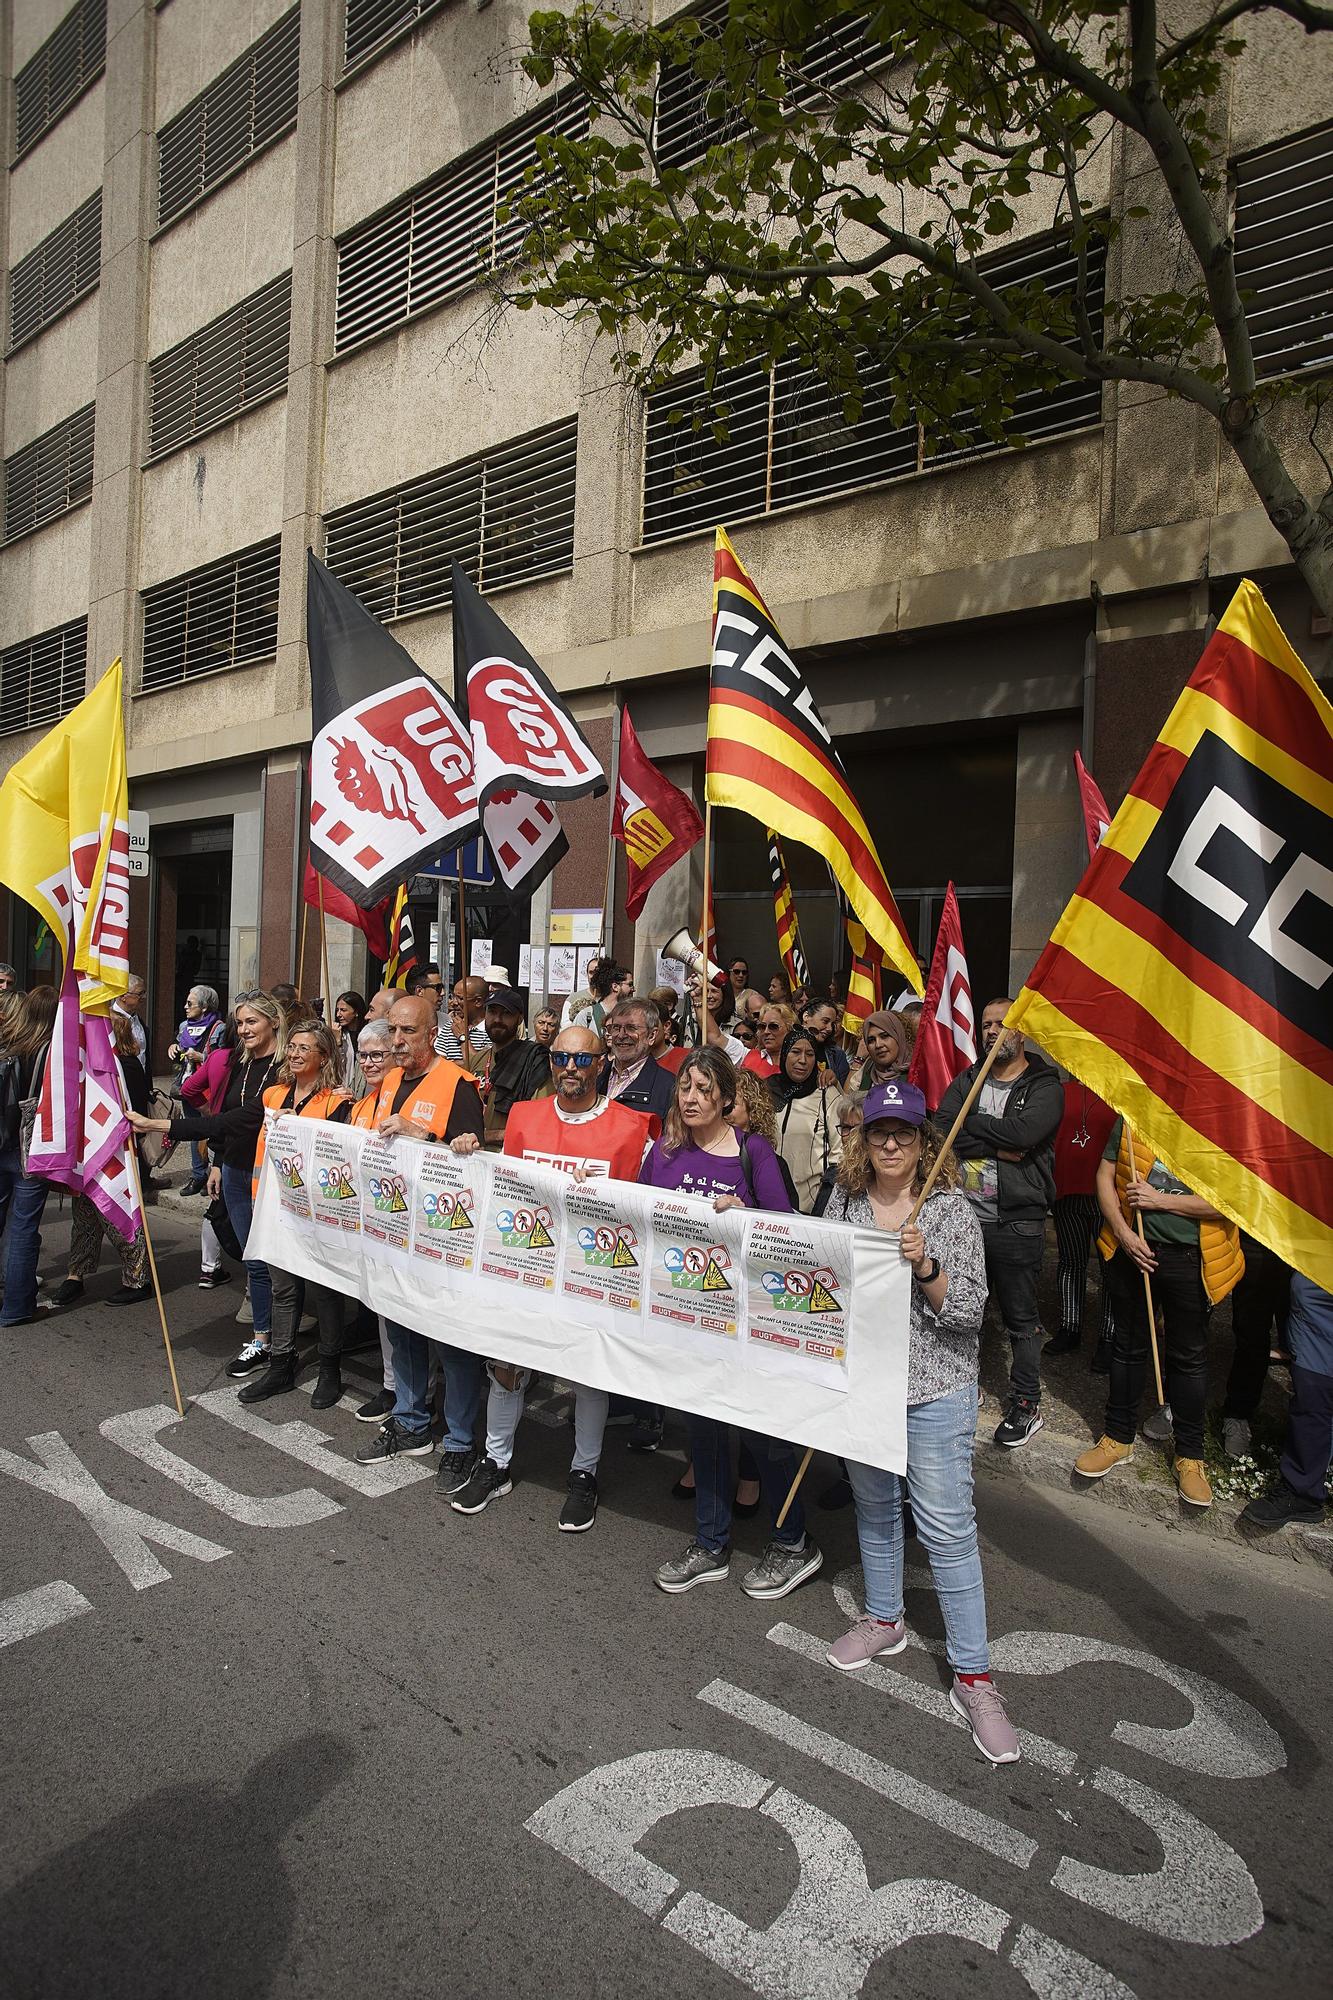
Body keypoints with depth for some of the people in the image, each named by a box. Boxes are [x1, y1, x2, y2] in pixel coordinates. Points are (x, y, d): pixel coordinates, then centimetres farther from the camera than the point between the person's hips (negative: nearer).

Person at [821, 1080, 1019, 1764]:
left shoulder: (952, 1211, -10)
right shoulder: (843, 1201, 1)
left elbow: (968, 1311, -12)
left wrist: (924, 1265, -27)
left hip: (934, 1388, -4)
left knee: (948, 1528, -1)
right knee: (874, 1507, 20)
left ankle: (972, 1676, 12)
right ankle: (884, 1619, 41)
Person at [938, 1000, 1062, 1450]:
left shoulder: (1044, 1087, -3)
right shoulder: (967, 1080, 9)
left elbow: (1023, 1133, -22)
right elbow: (942, 1129, -8)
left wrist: (969, 1124, -10)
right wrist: (998, 1146, -16)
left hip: (1016, 1221, -4)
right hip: (964, 1212, 4)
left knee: (1020, 1316, 6)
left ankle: (1026, 1404, 20)